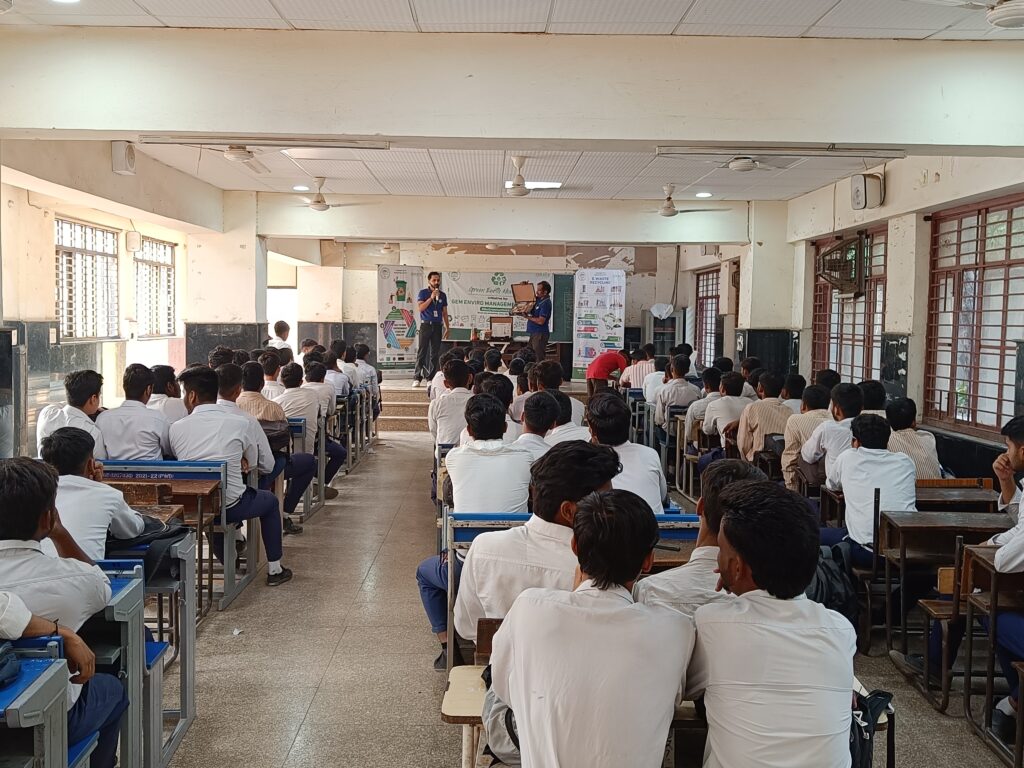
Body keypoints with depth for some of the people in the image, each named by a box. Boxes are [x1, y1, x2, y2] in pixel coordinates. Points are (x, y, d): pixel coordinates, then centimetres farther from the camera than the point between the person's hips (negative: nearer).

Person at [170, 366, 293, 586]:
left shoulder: (176, 428, -8)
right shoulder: (239, 424, -9)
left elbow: (179, 460, 8)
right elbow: (252, 463, 6)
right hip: (231, 506, -2)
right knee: (270, 500, 27)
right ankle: (274, 569, 30)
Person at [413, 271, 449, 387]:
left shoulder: (443, 295, 13)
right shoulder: (423, 293, 2)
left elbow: (445, 312, 16)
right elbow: (420, 308, -11)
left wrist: (447, 327, 9)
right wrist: (431, 297, -16)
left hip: (437, 326, 4)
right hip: (426, 325, -4)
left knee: (435, 353, 3)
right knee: (422, 352, -6)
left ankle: (431, 378, 7)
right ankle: (417, 378, -5)